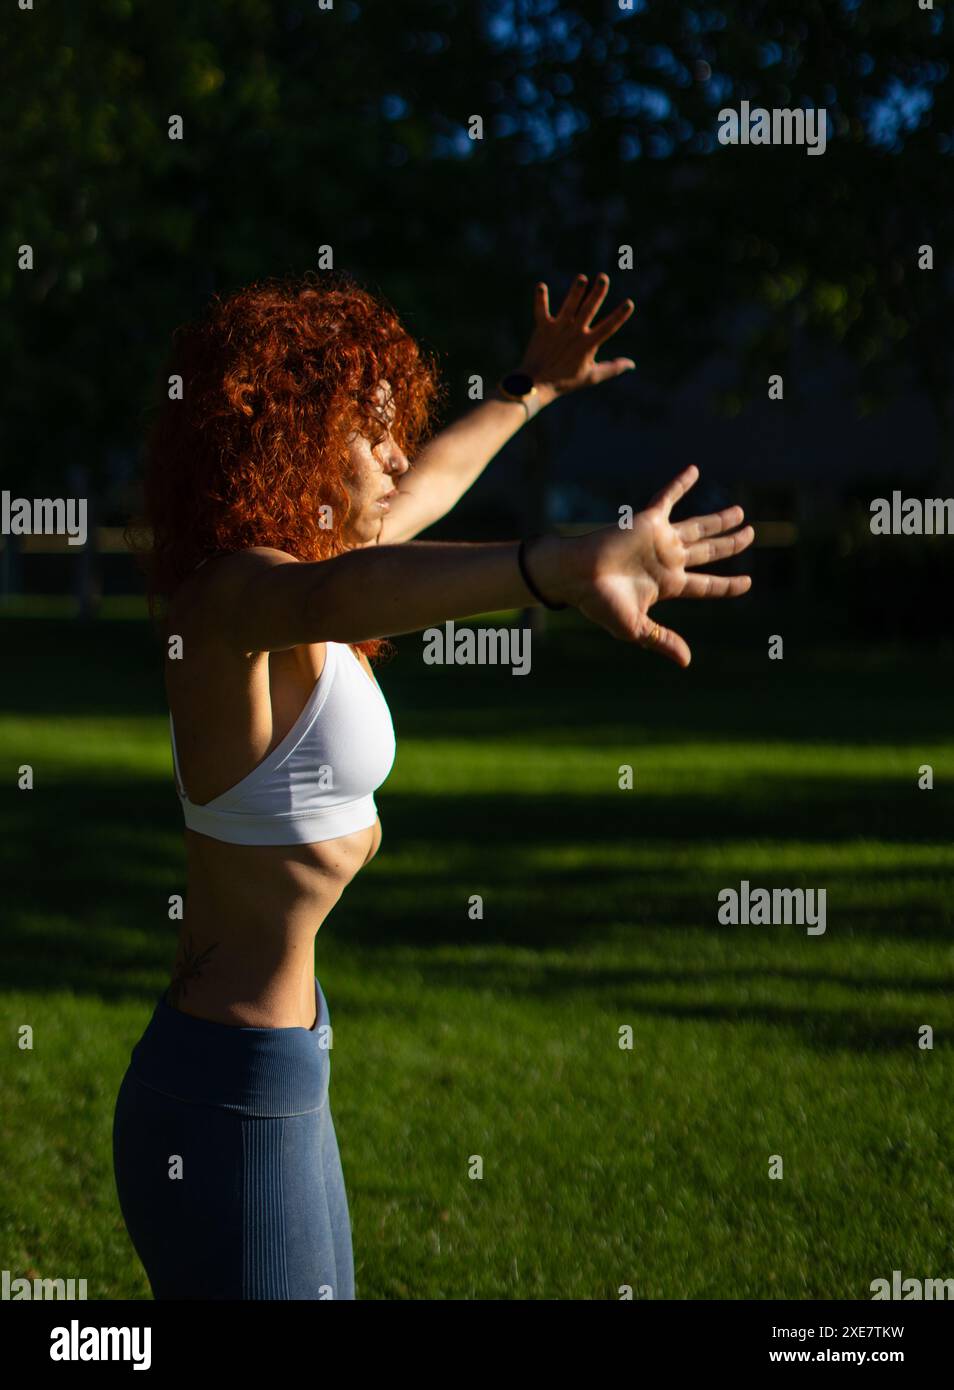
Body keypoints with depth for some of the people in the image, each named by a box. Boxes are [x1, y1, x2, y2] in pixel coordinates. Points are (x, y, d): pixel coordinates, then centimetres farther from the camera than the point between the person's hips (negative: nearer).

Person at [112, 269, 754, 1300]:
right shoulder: (233, 591, -19)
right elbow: (330, 596, -44)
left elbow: (417, 491, 31)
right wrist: (568, 565, -61)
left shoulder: (270, 580, 10)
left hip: (271, 1073, 10)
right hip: (233, 1100, -10)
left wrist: (531, 388, 44)